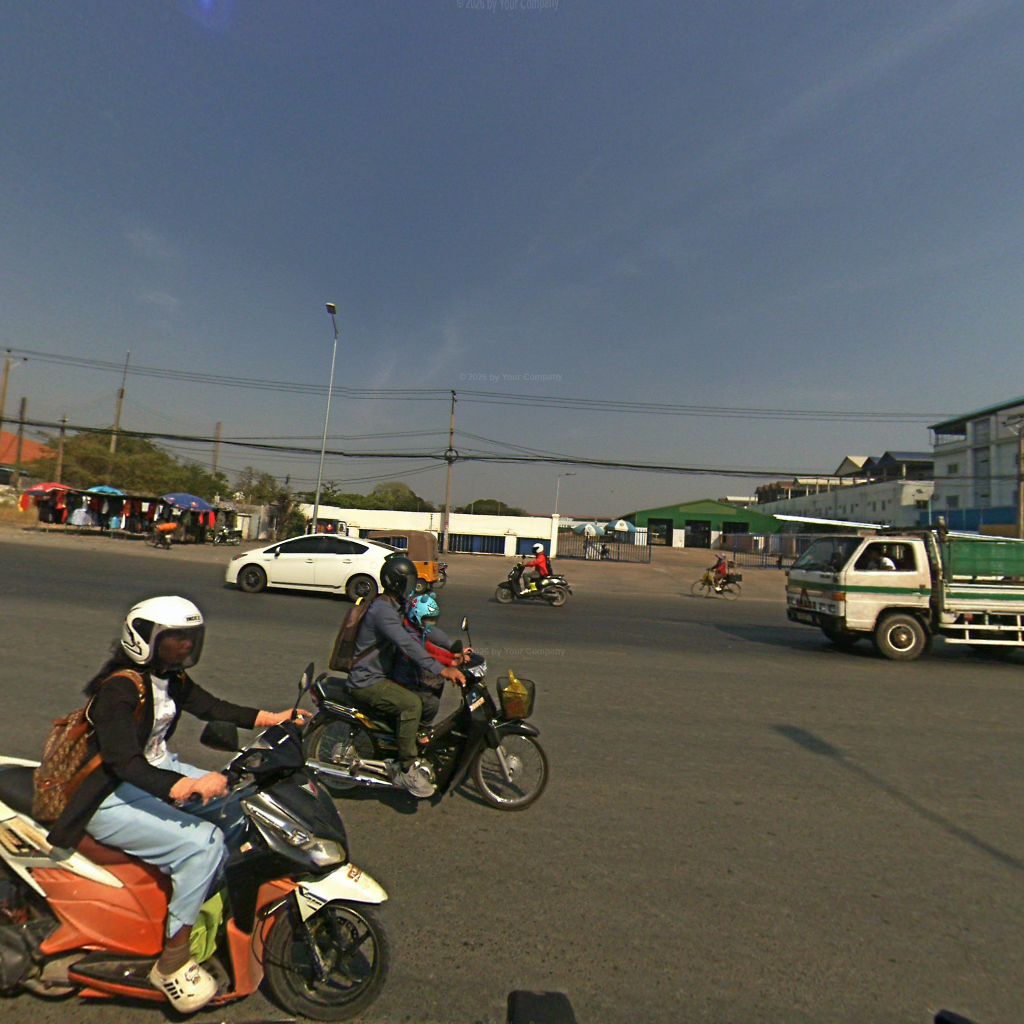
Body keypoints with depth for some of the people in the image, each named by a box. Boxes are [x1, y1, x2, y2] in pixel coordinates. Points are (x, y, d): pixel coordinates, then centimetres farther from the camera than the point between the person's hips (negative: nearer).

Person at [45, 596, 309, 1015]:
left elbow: (213, 708, 5)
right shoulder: (119, 689, -24)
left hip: (159, 772, 9)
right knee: (203, 842, -23)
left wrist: (274, 718, -5)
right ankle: (172, 961, -6)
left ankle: (216, 892, 21)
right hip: (111, 800, -9)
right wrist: (185, 788, -46)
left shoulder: (172, 677, 1)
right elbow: (124, 761, -33)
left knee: (240, 804, 5)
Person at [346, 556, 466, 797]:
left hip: (382, 675, 10)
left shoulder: (396, 608, 11)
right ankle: (406, 770, -17)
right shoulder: (382, 609, -22)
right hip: (366, 682, -10)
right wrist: (442, 670, -40)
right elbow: (407, 644, -34)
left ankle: (416, 753, 16)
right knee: (411, 704, -28)